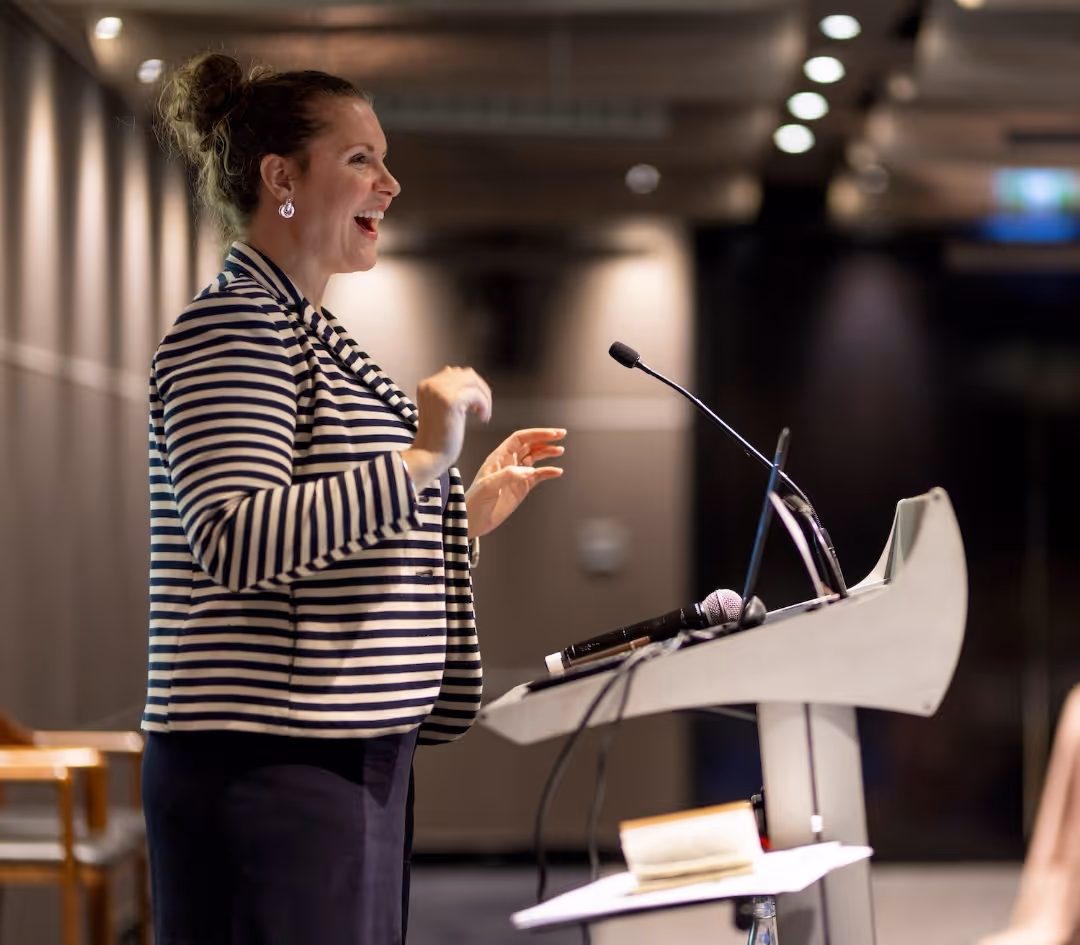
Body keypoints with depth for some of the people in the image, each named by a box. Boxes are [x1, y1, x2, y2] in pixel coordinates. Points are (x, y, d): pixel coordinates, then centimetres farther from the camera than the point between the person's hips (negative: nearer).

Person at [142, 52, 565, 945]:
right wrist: (419, 461, -24)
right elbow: (236, 542, -24)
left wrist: (469, 511, 19)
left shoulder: (307, 333, 22)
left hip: (355, 761, 10)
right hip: (272, 765, -10)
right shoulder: (233, 324, -10)